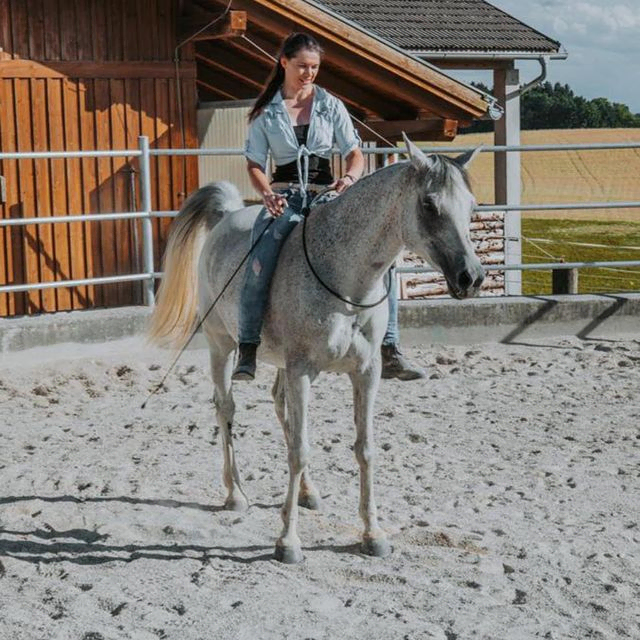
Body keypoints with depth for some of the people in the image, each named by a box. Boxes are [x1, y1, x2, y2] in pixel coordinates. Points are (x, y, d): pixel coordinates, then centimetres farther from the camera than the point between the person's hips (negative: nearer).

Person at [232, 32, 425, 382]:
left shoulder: (331, 106, 10)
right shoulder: (267, 112, 8)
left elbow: (355, 154, 9)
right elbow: (254, 164, 7)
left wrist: (349, 178, -13)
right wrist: (268, 194, -14)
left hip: (328, 196, 2)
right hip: (285, 198, -2)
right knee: (259, 264, -30)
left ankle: (389, 353, -15)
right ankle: (247, 350, -21)